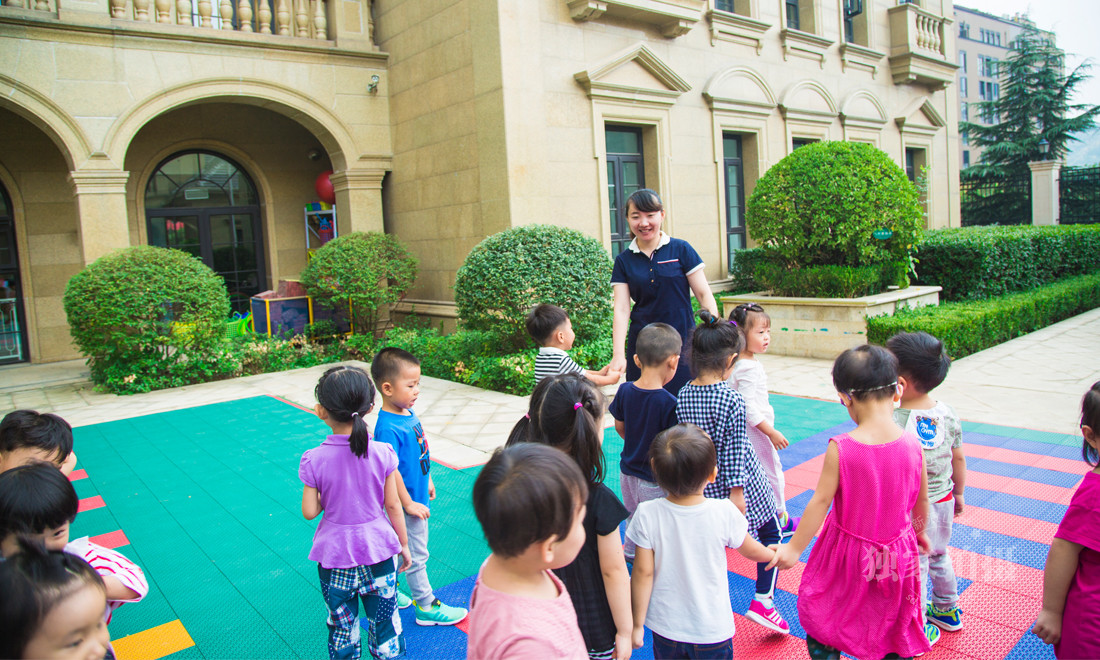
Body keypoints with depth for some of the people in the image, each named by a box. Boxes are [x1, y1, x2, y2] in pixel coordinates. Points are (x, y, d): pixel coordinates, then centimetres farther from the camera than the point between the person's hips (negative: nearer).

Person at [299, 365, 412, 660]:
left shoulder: (313, 460, -15)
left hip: (334, 552, 0)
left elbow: (309, 511, -10)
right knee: (384, 620, 17)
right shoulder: (382, 453, -13)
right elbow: (393, 506, -7)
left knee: (341, 626, 19)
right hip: (378, 548, 0)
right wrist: (403, 544, 7)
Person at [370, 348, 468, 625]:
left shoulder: (408, 413, 0)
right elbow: (391, 471, -26)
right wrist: (408, 503, -19)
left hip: (417, 495, 9)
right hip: (408, 501, -9)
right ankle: (426, 606, 22)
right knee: (416, 555, 7)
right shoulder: (388, 428, -29)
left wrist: (427, 480, 21)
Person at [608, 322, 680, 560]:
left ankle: (630, 554, 46)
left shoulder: (624, 390, -8)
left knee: (632, 516, 27)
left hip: (627, 471, 7)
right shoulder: (669, 403, -25)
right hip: (655, 480, -7)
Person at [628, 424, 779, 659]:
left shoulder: (647, 514, -21)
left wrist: (637, 625, 0)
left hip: (665, 629, 1)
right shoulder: (724, 513, -20)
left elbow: (643, 573, -13)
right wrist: (776, 554, 21)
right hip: (712, 630, 0)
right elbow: (751, 551, -1)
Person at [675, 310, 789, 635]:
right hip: (741, 484, -5)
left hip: (702, 484, 5)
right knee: (771, 533, 19)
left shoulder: (684, 394, -6)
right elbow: (734, 451, -19)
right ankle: (763, 599, 14)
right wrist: (737, 491, -13)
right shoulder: (731, 400, -22)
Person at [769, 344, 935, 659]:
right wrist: (919, 531, 22)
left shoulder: (840, 448, -25)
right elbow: (922, 500, 1)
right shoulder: (913, 446, -14)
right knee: (894, 621, 24)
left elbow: (821, 501, -19)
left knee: (824, 621, 17)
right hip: (897, 551, 4)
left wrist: (794, 548, -7)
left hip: (848, 552, -3)